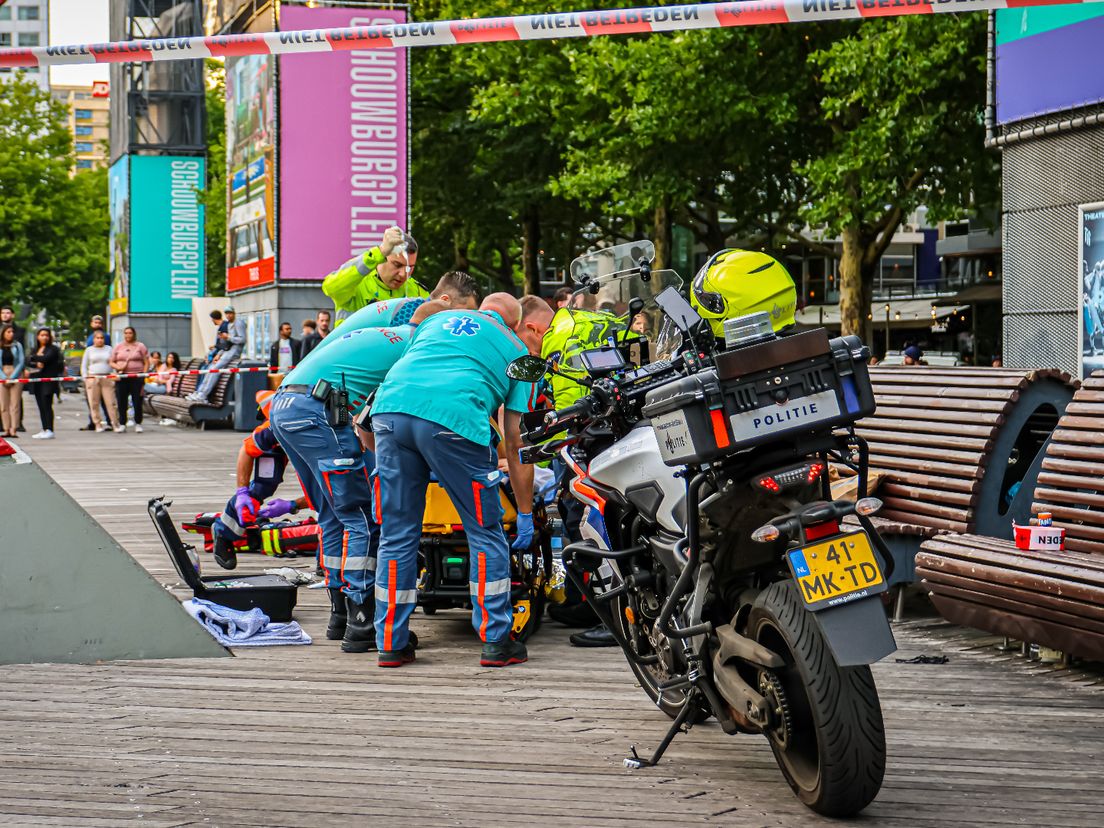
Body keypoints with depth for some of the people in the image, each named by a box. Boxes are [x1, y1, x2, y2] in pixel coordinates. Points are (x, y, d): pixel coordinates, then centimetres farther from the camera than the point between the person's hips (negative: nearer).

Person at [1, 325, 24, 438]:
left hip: (16, 377, -1)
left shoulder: (17, 345, 4)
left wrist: (12, 377, -8)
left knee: (15, 404, -5)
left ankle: (14, 430, -6)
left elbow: (21, 362, 0)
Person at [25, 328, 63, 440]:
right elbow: (28, 362, 5)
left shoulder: (53, 349, -1)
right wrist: (36, 364, -14)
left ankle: (49, 430, -13)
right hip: (36, 380, 6)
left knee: (46, 405, -11)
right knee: (41, 406, 7)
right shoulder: (34, 349, 17)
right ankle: (44, 430, 10)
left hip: (48, 380, -6)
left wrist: (34, 357, -4)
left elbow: (46, 358, -16)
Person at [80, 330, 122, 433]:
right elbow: (84, 365, 12)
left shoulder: (108, 349, 13)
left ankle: (116, 424, -3)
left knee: (111, 402, -5)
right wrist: (85, 376, 1)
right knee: (94, 403, -1)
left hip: (107, 378, 0)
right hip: (92, 378, 0)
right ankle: (98, 424, 7)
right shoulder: (89, 350, 11)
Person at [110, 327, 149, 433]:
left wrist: (144, 375, -7)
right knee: (121, 402, 1)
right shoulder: (118, 347, 13)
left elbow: (146, 362, 3)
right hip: (122, 378, 2)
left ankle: (138, 424, 6)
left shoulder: (140, 346, 6)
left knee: (137, 402, -3)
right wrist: (118, 367, -10)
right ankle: (122, 424, 8)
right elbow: (111, 362, 11)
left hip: (136, 377, -2)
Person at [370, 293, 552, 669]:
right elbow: (517, 444, 17)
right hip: (453, 419, -4)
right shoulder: (520, 355, 20)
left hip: (389, 407, 4)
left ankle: (391, 643, 18)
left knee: (397, 536, 14)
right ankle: (496, 641, 12)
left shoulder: (440, 319, 33)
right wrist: (526, 514, 25)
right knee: (486, 535, 11)